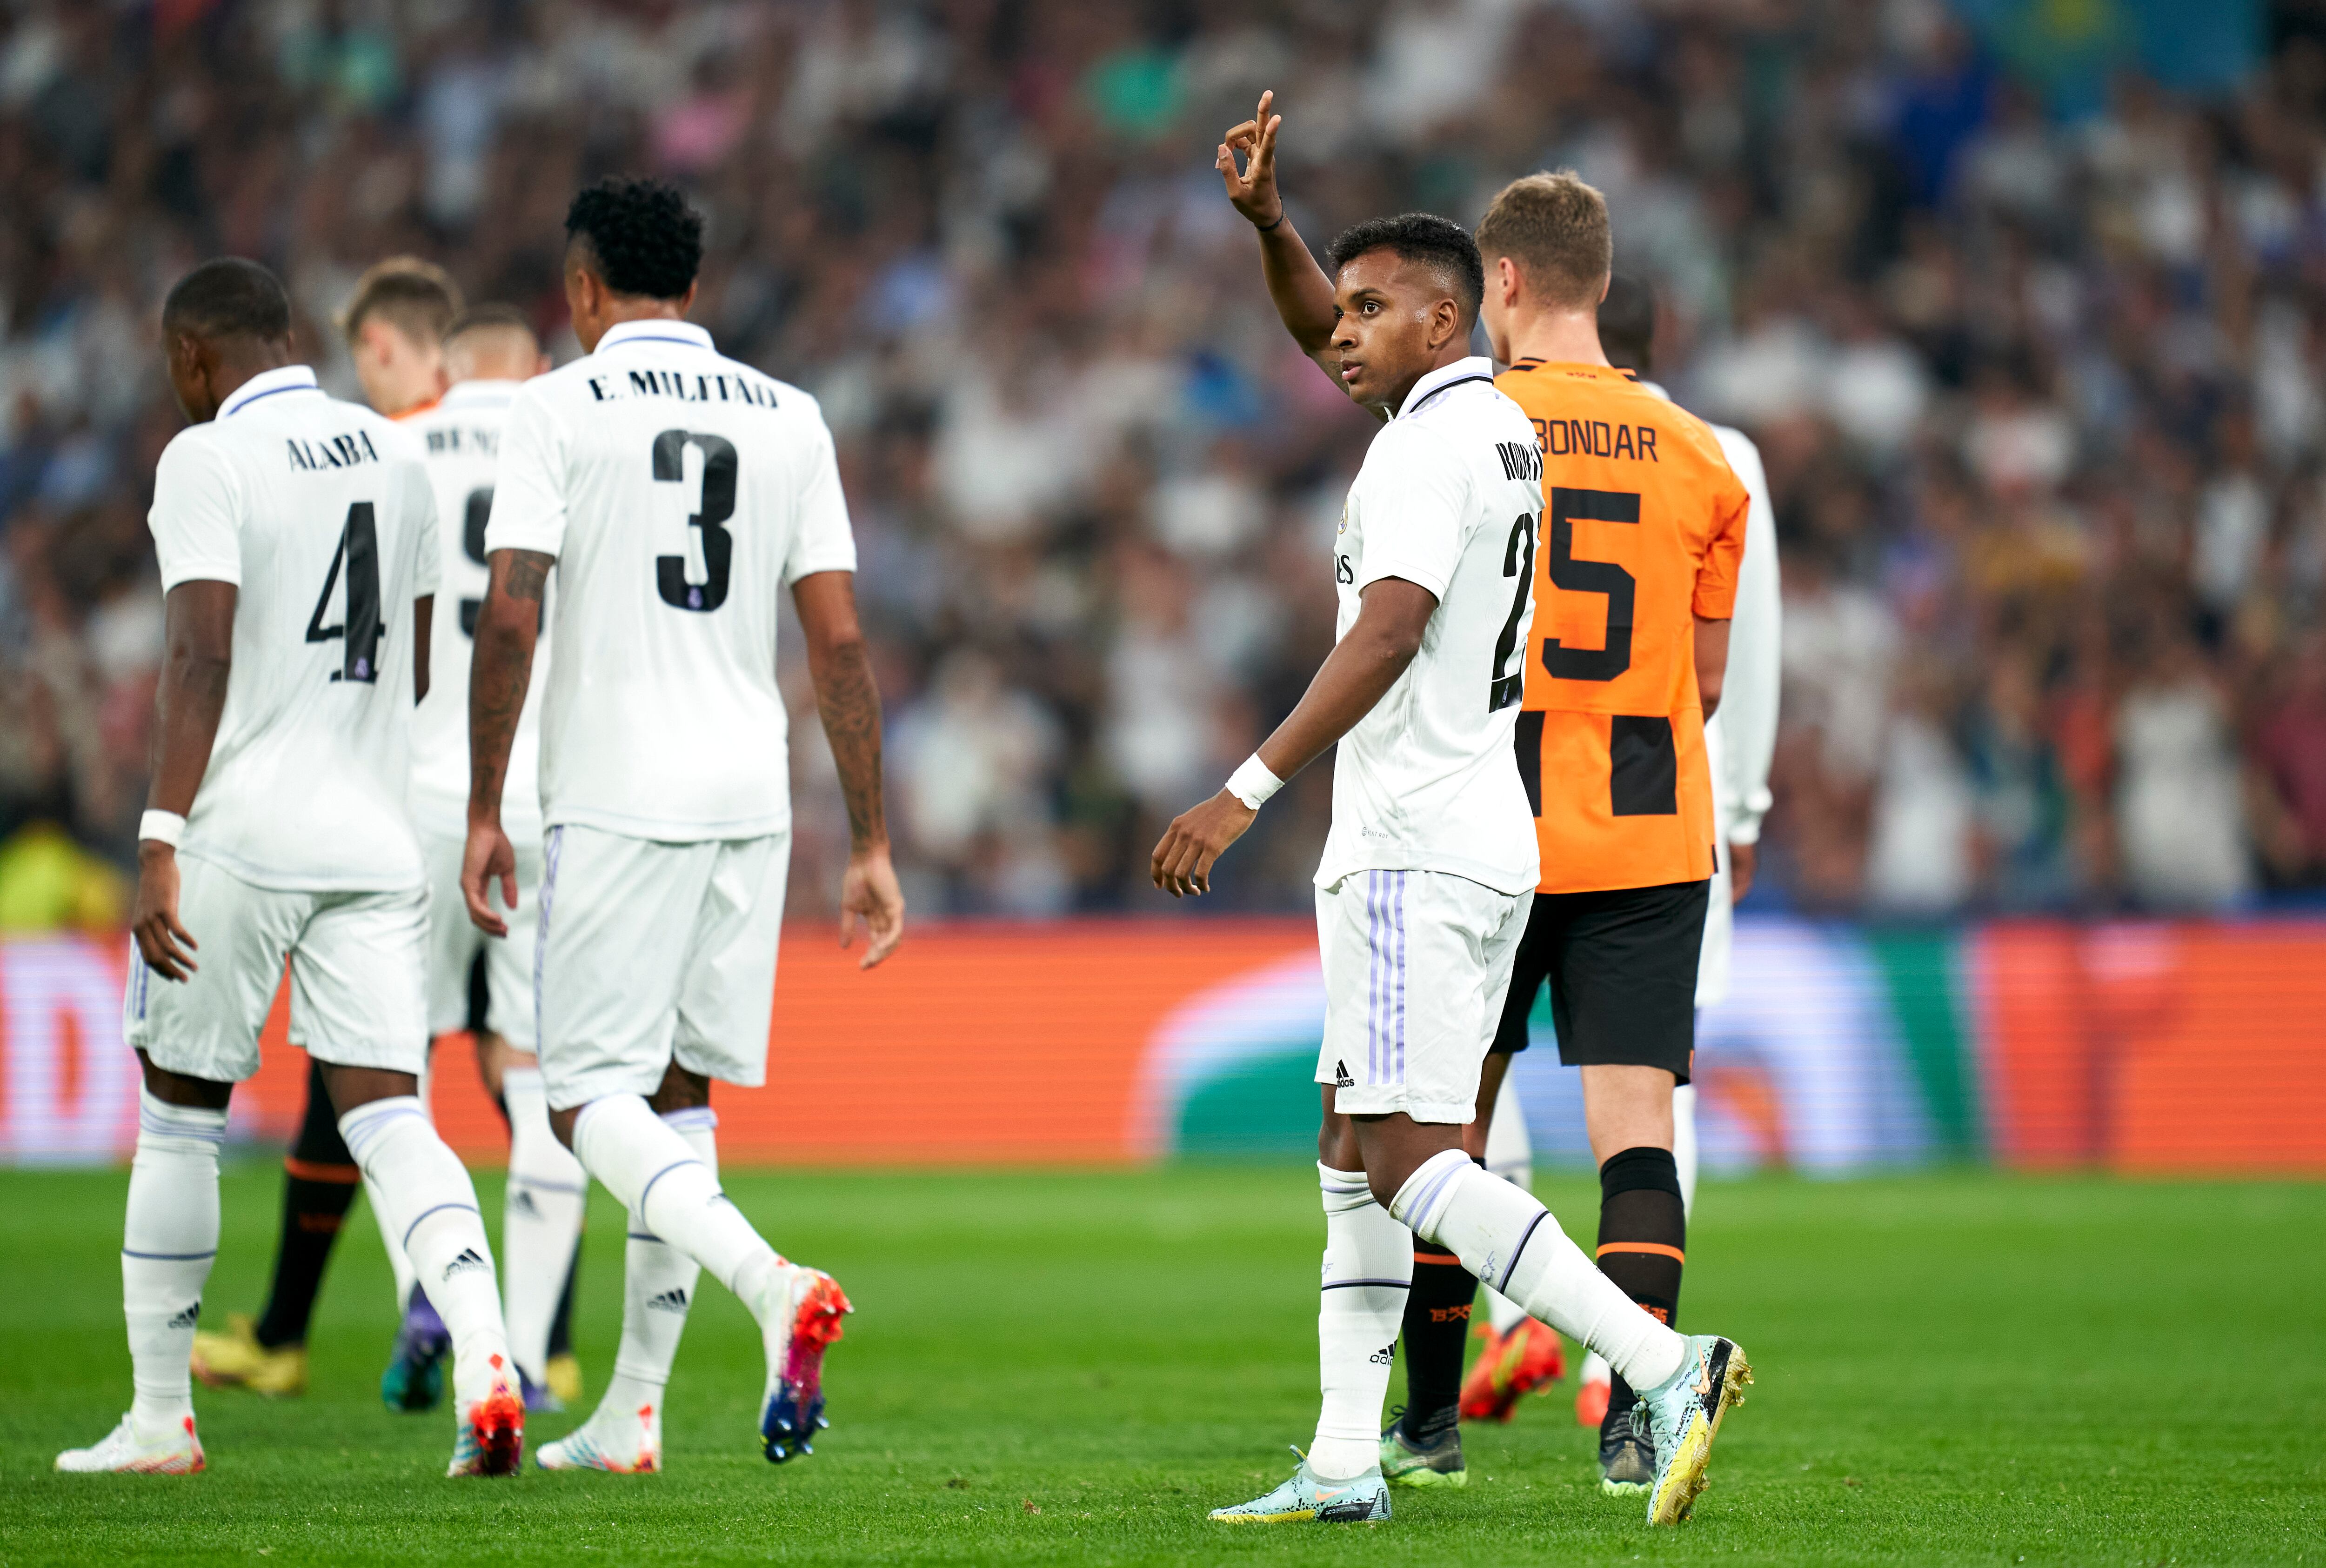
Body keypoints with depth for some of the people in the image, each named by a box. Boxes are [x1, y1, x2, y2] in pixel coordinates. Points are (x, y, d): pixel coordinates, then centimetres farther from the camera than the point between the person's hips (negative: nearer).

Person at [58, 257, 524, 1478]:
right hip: (372, 833, 5)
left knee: (180, 1115, 8)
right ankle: (482, 1354, -23)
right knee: (386, 1114, 0)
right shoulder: (395, 455, 12)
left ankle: (161, 1419, 15)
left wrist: (160, 842, -19)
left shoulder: (208, 461, -8)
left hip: (239, 831, -5)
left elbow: (200, 660, -18)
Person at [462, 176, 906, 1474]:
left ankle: (776, 1285, -27)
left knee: (593, 1101, -2)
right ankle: (632, 1414, 16)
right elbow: (840, 641, 5)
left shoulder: (560, 408, -3)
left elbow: (510, 615, -11)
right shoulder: (789, 419, 9)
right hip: (751, 794, 5)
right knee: (681, 1092, 14)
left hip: (615, 795, -5)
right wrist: (872, 846, 8)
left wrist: (485, 810, -4)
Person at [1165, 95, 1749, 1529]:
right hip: (1488, 850, 10)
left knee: (1411, 1164, -14)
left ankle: (1663, 1366, -24)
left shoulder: (1427, 449, -14)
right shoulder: (1500, 425, 15)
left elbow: (1387, 634, -25)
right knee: (1354, 1151, 13)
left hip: (1414, 853, -10)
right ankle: (1345, 1465, 14)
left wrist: (1250, 790, -28)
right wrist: (1270, 223, 14)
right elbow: (1325, 336, 30)